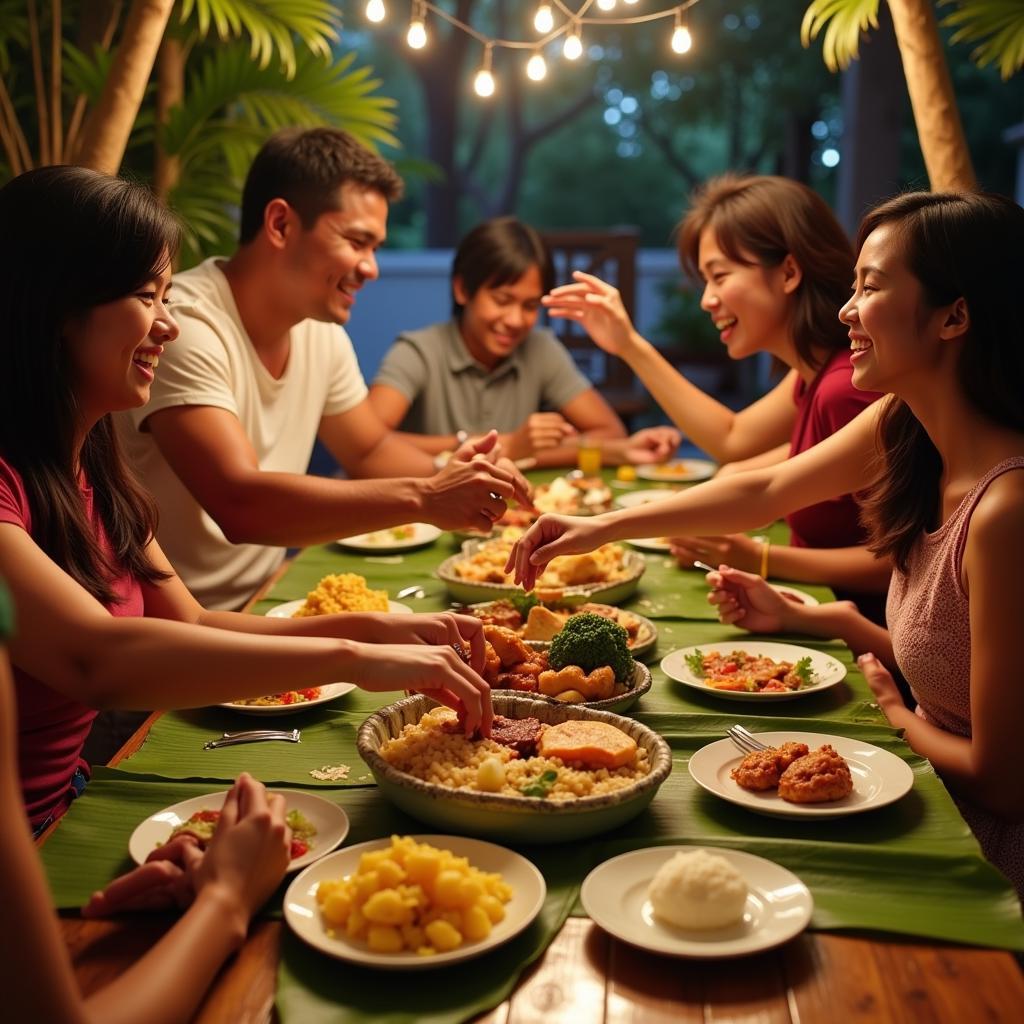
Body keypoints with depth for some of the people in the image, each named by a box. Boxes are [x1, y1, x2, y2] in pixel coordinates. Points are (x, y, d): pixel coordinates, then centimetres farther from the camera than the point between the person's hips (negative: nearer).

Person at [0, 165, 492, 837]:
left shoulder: (92, 467, 7)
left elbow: (190, 626, 8)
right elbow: (96, 659, -33)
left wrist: (375, 629, -5)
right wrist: (355, 659, -29)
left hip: (68, 809, 8)